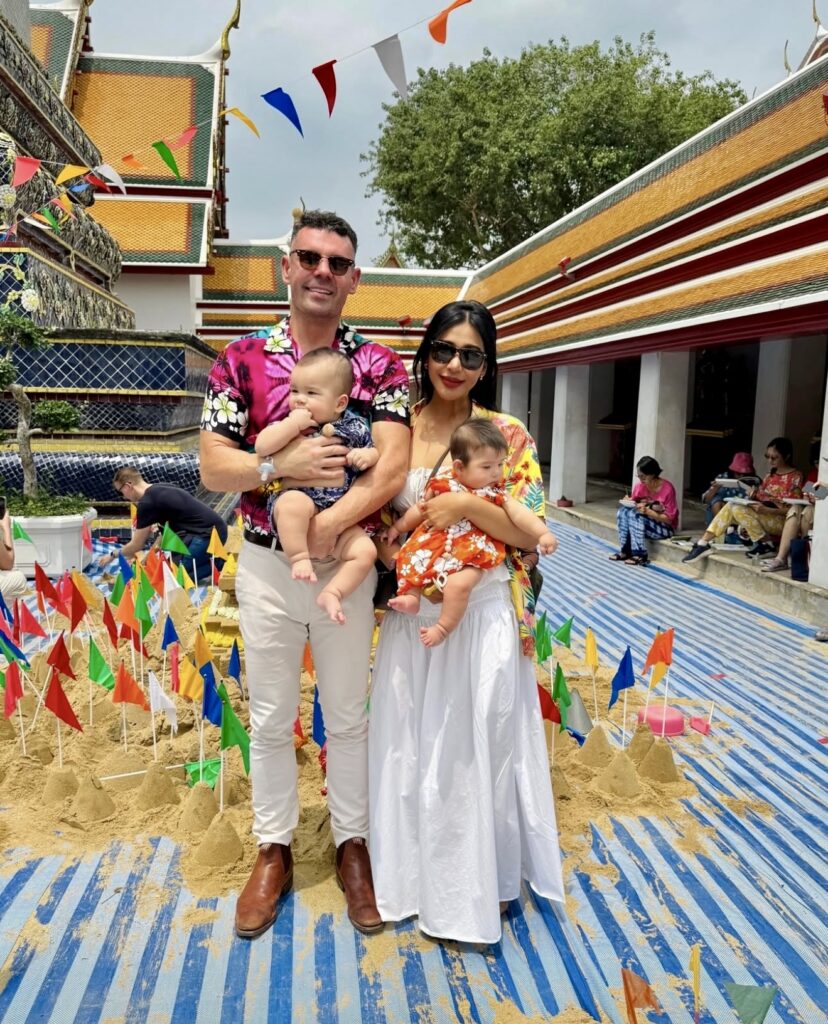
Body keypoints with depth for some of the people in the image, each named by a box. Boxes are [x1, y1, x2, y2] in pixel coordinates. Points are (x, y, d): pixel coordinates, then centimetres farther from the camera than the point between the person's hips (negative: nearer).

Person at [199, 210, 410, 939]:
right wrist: (284, 466, -22)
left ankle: (352, 845, 34)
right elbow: (212, 468, -6)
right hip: (265, 564, 1)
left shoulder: (379, 366, -3)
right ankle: (273, 850, 33)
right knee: (269, 717, 14)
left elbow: (392, 470, -15)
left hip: (347, 565, 0)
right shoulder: (242, 360, -1)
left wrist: (325, 527, -25)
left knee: (348, 713, 14)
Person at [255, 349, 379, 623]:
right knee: (295, 502, -37)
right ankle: (299, 558, -21)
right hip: (299, 504, -3)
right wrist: (293, 424, -22)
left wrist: (368, 456, -8)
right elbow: (262, 447, -16)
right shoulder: (291, 424, -3)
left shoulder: (354, 427, 3)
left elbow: (375, 452, 16)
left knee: (365, 551, -12)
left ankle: (332, 593, 0)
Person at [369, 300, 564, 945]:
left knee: (477, 745, 7)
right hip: (410, 614, 4)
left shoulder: (507, 434, -5)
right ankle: (413, 873, 37)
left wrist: (466, 506, -21)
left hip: (481, 614, -3)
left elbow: (531, 532, -7)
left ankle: (484, 882, 30)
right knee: (409, 743, 14)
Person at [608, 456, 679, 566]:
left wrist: (647, 511, -28)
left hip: (665, 528, -6)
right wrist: (627, 502, -19)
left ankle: (640, 555, -25)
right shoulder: (639, 486, -4)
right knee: (622, 511, -20)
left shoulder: (667, 489, -19)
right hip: (644, 524, 6)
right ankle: (625, 551, -18)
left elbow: (669, 519, -17)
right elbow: (632, 506, 4)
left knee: (635, 515, -30)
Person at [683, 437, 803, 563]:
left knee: (739, 509, -26)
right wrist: (754, 494, -7)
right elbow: (762, 497, 16)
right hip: (764, 516, 7)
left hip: (781, 521, -7)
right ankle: (703, 542, -19)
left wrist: (767, 510, -24)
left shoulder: (795, 477, -8)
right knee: (731, 506, -13)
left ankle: (765, 543, -16)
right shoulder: (771, 475, 14)